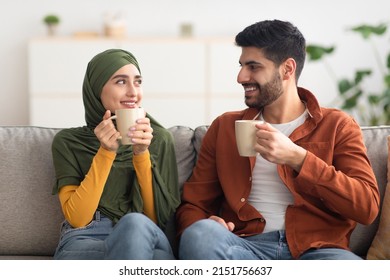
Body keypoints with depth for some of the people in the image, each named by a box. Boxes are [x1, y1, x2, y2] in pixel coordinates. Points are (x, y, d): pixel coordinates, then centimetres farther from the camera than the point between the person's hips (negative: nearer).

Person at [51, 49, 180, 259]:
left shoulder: (159, 138, 12)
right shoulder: (68, 142, 9)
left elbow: (161, 218, 4)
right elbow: (77, 218, -3)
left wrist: (142, 153, -8)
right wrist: (106, 152, -9)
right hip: (84, 245, -2)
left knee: (136, 225, -37)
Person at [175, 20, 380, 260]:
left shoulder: (337, 126, 11)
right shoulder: (225, 127, 18)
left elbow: (367, 207, -2)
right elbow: (193, 203, 15)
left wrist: (296, 157, -11)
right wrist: (203, 231, -10)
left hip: (314, 250, -2)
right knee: (199, 235, -33)